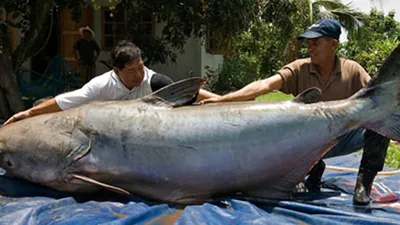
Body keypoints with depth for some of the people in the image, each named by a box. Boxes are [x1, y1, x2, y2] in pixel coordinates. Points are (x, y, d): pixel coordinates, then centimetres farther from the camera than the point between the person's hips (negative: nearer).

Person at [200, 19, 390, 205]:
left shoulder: (352, 70, -6)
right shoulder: (299, 69, -10)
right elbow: (265, 85, -23)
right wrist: (223, 99, -37)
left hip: (344, 139, 0)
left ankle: (364, 182, -10)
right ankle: (314, 168, 6)